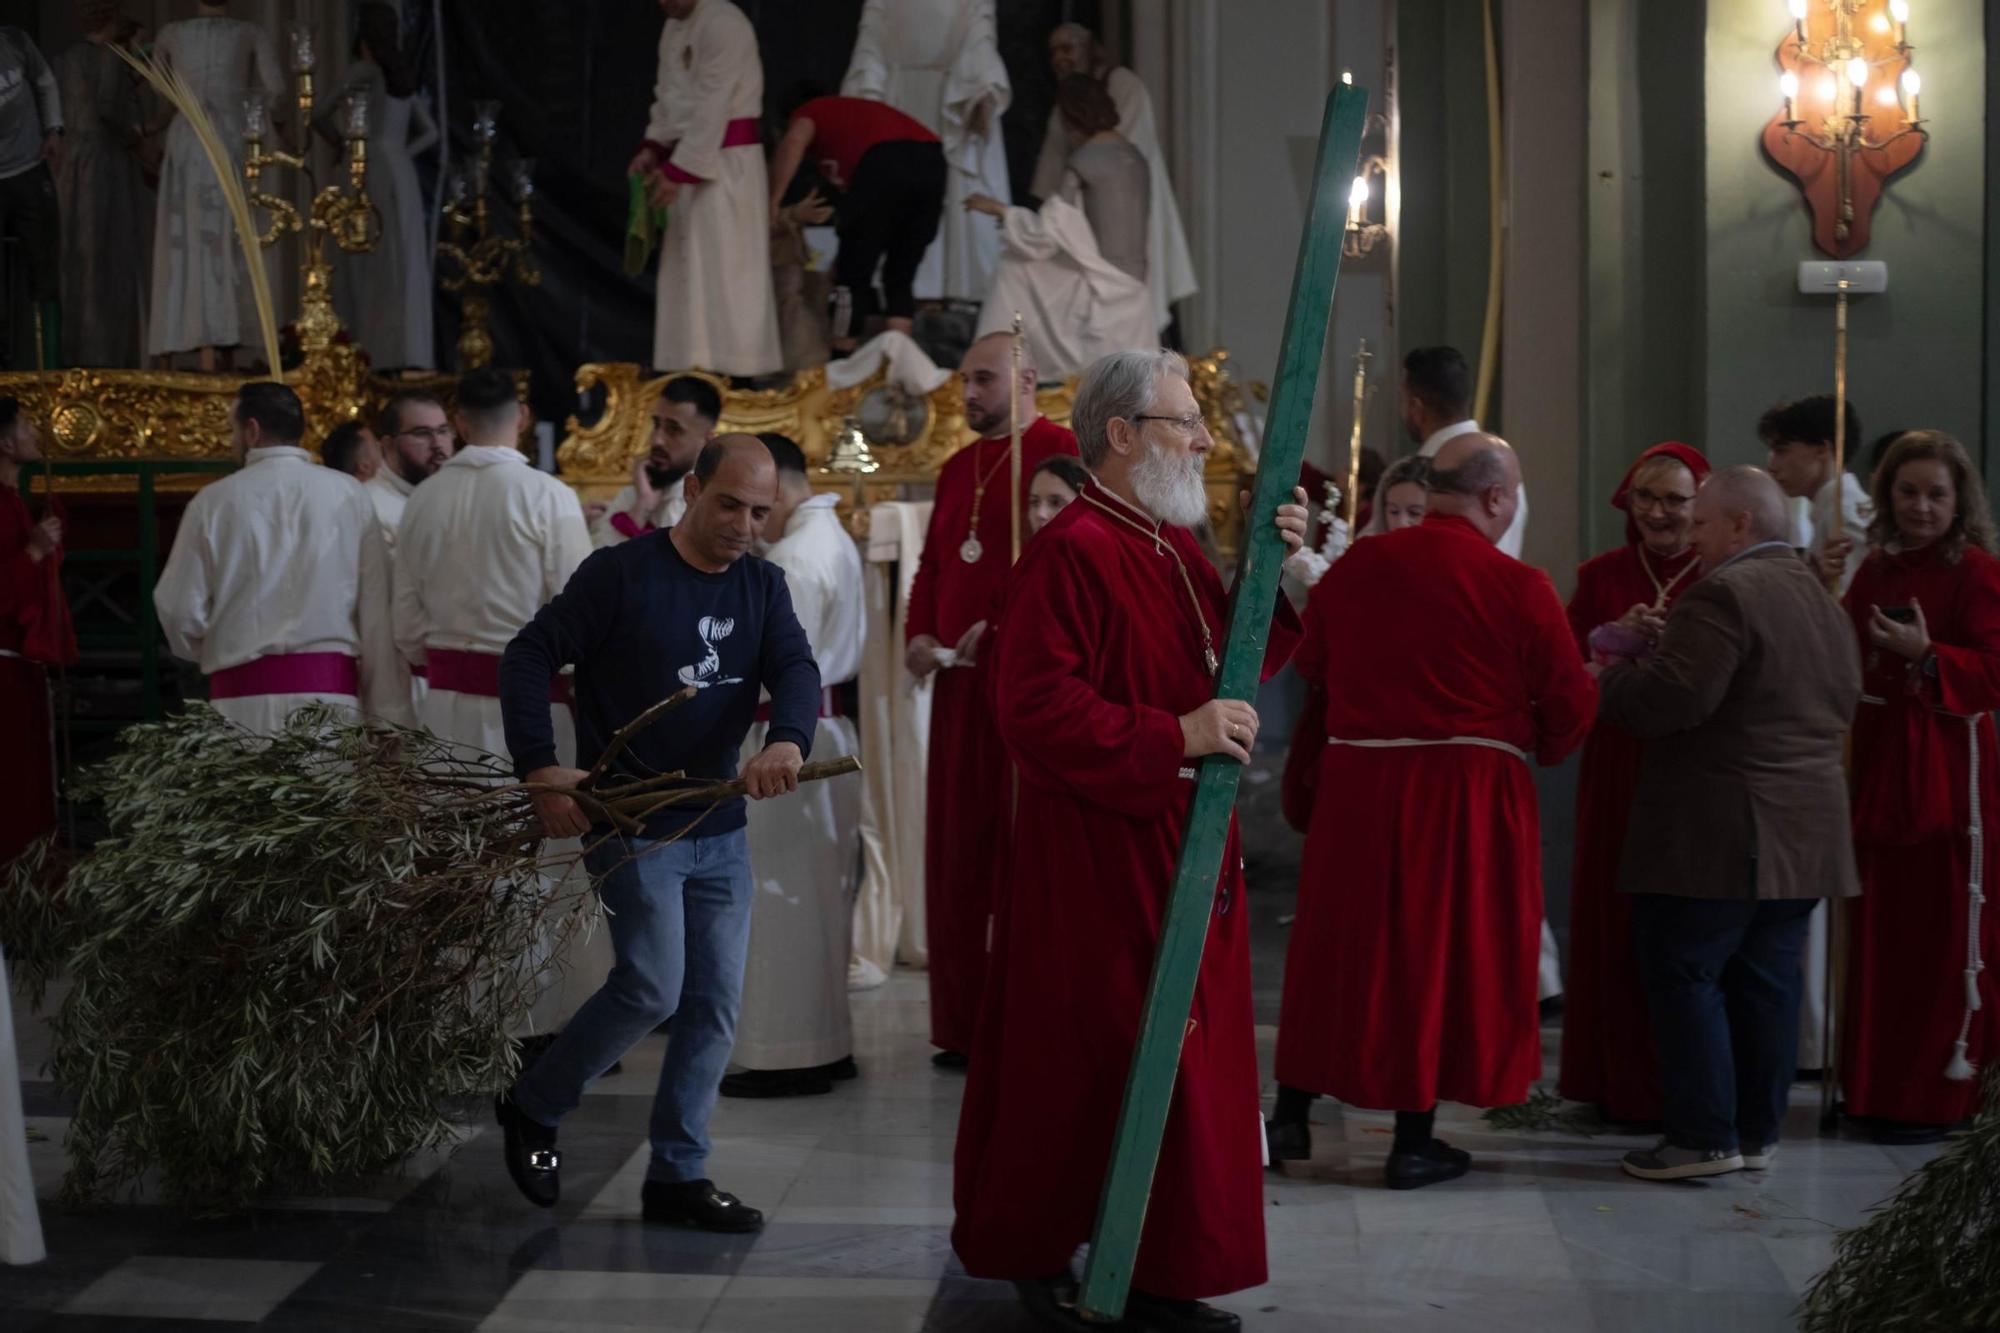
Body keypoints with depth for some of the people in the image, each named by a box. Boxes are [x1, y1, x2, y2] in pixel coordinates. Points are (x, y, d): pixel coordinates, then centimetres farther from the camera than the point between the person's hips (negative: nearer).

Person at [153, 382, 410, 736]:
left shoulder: (214, 501, 2)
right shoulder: (349, 494, 3)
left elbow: (179, 610, 4)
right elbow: (378, 613, 0)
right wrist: (388, 715, 2)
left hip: (244, 701, -1)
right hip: (330, 691, 1)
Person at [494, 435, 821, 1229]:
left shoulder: (762, 587, 6)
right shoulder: (622, 574, -10)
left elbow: (796, 669, -10)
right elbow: (529, 656, -11)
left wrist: (787, 741, -32)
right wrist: (540, 766, -22)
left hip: (720, 828, 6)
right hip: (630, 826, -6)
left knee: (715, 1004, 6)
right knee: (653, 988, -10)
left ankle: (677, 1175, 17)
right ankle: (533, 1109, 13)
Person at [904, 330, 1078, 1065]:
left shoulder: (1058, 452, -6)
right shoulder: (957, 469, 19)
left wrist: (1000, 625, -21)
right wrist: (918, 634, 7)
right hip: (959, 679, 8)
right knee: (958, 855, 8)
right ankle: (967, 1024, 14)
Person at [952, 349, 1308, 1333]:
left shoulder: (1175, 549, 13)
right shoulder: (1071, 552, -15)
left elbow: (1239, 660, 18)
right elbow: (1035, 704, -22)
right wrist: (1174, 737, -22)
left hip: (1181, 847, 9)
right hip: (1096, 853, -9)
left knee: (1176, 1059, 11)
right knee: (1087, 1062, 0)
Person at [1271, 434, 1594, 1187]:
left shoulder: (1353, 567, 0)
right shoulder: (1519, 588, -12)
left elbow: (1312, 665, 14)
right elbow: (1570, 704, -6)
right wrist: (1543, 748, 15)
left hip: (1355, 782, 4)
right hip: (1469, 790, -4)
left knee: (1341, 944, 16)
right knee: (1441, 950, 7)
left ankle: (1291, 1117, 22)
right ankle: (1415, 1140, 13)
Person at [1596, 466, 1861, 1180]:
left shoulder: (1725, 593, -15)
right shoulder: (1824, 601, 16)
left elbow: (1675, 695, -24)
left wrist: (1605, 685, -7)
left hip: (1718, 832, -9)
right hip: (1803, 835, 9)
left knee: (1684, 974, -2)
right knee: (1765, 980, 12)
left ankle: (1704, 1135, -2)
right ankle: (1757, 1132, 16)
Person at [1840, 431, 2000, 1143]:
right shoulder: (1875, 571, 12)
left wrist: (1927, 654, -26)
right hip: (1879, 767, 7)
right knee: (1880, 931, 11)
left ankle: (1943, 1094, 7)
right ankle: (1879, 1088, 21)